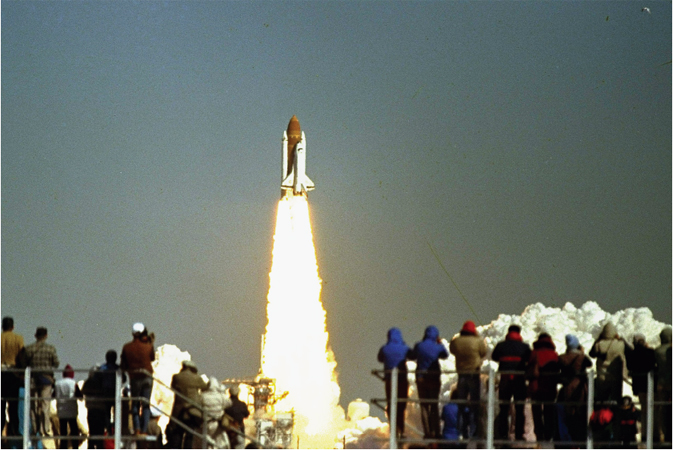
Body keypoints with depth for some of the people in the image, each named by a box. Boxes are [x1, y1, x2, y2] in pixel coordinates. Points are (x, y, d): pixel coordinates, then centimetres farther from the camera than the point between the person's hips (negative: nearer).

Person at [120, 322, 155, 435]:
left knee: (135, 404, 8)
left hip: (134, 378, 0)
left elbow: (123, 366, 1)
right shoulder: (148, 346, -5)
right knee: (146, 404, 5)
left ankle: (137, 429, -6)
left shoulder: (127, 347, -3)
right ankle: (144, 429, -2)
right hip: (147, 377, 0)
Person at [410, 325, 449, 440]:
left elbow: (411, 357, 7)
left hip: (421, 378, 1)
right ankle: (436, 432, 4)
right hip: (434, 379, -1)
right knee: (434, 405, 8)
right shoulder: (438, 347, -9)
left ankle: (427, 432, -1)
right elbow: (445, 356, 11)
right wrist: (440, 343, 21)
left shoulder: (419, 346, -8)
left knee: (424, 406, 5)